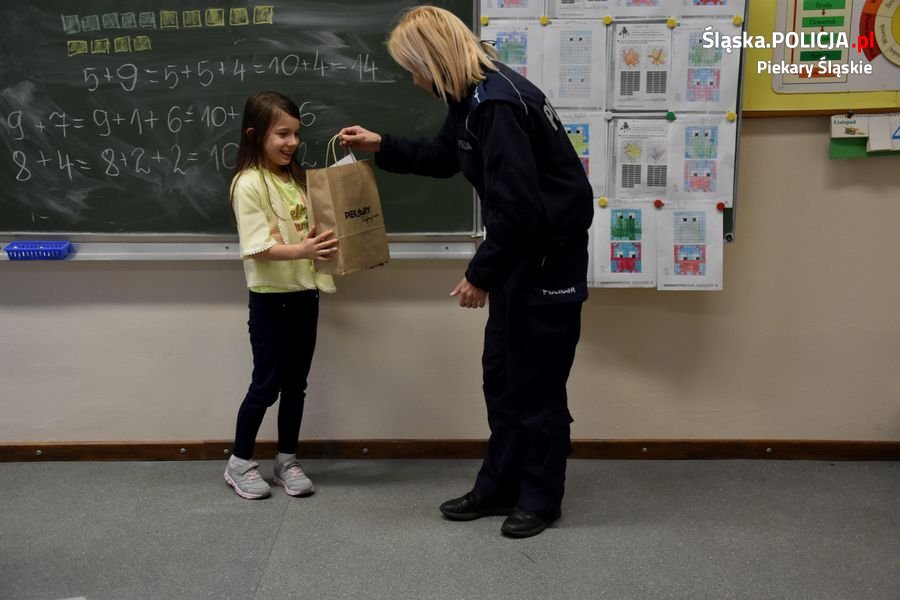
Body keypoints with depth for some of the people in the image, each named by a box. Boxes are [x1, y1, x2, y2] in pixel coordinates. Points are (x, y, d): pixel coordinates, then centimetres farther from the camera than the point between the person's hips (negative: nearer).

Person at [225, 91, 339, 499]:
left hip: (304, 292, 7)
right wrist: (303, 250, -35)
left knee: (296, 382, 13)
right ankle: (240, 463, 20)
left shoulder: (297, 177, 9)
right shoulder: (249, 184, -13)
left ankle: (287, 461, 26)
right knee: (266, 384, 2)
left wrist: (328, 242, -4)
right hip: (271, 298, -6)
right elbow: (258, 248, -21)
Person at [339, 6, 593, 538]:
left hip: (549, 253, -10)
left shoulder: (499, 103, -25)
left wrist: (481, 274, -16)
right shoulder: (472, 96, 8)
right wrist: (381, 147, 18)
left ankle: (542, 499, 18)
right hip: (521, 249, 10)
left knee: (537, 380, 1)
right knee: (502, 370, 15)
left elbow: (515, 205, -27)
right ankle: (499, 487, 27)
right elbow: (444, 158, 26)